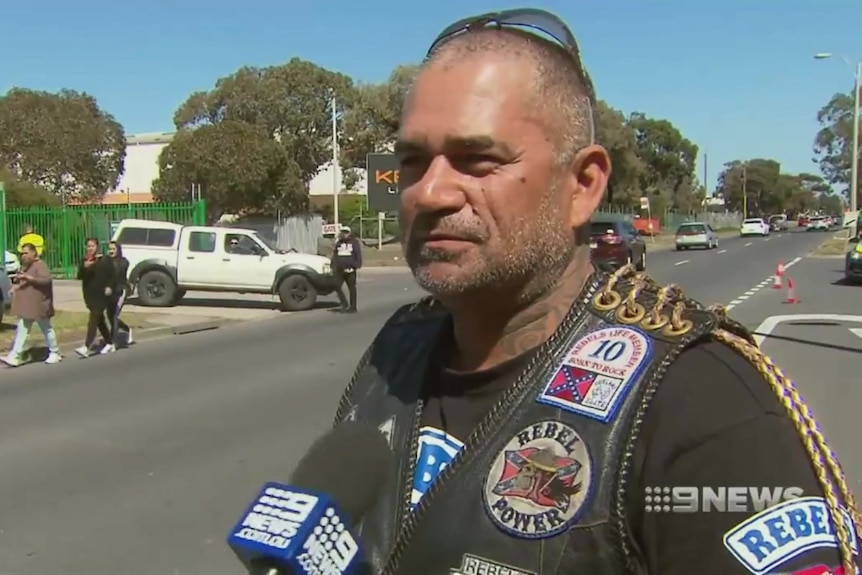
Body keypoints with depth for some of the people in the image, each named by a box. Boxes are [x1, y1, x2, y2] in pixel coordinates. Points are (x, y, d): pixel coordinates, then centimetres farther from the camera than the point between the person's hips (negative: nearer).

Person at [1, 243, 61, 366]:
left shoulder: (40, 265, -15)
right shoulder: (24, 266, 14)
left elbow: (47, 279, -30)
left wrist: (29, 277, -33)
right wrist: (15, 286, 10)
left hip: (39, 305, -8)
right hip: (25, 306, 8)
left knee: (47, 329, 7)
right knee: (21, 331, 2)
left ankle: (55, 353, 21)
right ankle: (14, 357, -2)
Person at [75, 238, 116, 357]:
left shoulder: (104, 260, -4)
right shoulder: (84, 261, 9)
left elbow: (113, 275, -3)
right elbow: (80, 276, -1)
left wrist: (110, 287, -18)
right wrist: (84, 267, -19)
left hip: (101, 295, -6)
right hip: (90, 295, 6)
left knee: (93, 320, -14)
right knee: (100, 320, 15)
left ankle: (87, 347, -20)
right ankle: (110, 344, 28)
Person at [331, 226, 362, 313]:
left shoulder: (354, 242, -2)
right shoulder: (338, 243, 11)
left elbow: (358, 255, -4)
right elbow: (334, 256, 16)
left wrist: (356, 266, -12)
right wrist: (333, 267, 12)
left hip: (350, 269, -4)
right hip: (340, 270, 4)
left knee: (351, 288, 3)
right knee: (337, 286, -5)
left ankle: (353, 307, 10)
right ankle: (345, 305, 6)